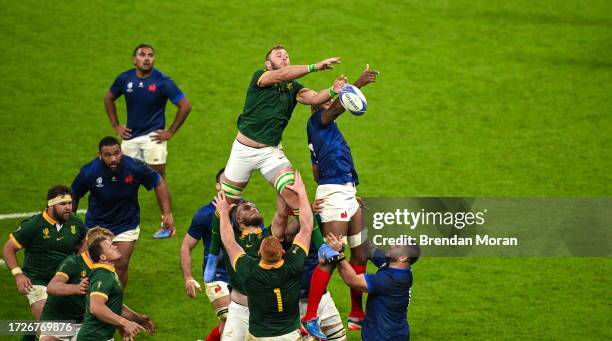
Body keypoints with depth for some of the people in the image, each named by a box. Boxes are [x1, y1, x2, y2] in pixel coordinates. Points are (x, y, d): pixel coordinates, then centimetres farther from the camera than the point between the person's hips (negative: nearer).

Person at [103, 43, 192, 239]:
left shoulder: (162, 81, -11)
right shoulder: (124, 79, 0)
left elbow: (185, 105, -8)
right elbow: (108, 99, 18)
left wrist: (171, 132, -8)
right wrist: (115, 126, 11)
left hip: (153, 136, -4)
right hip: (130, 136, 4)